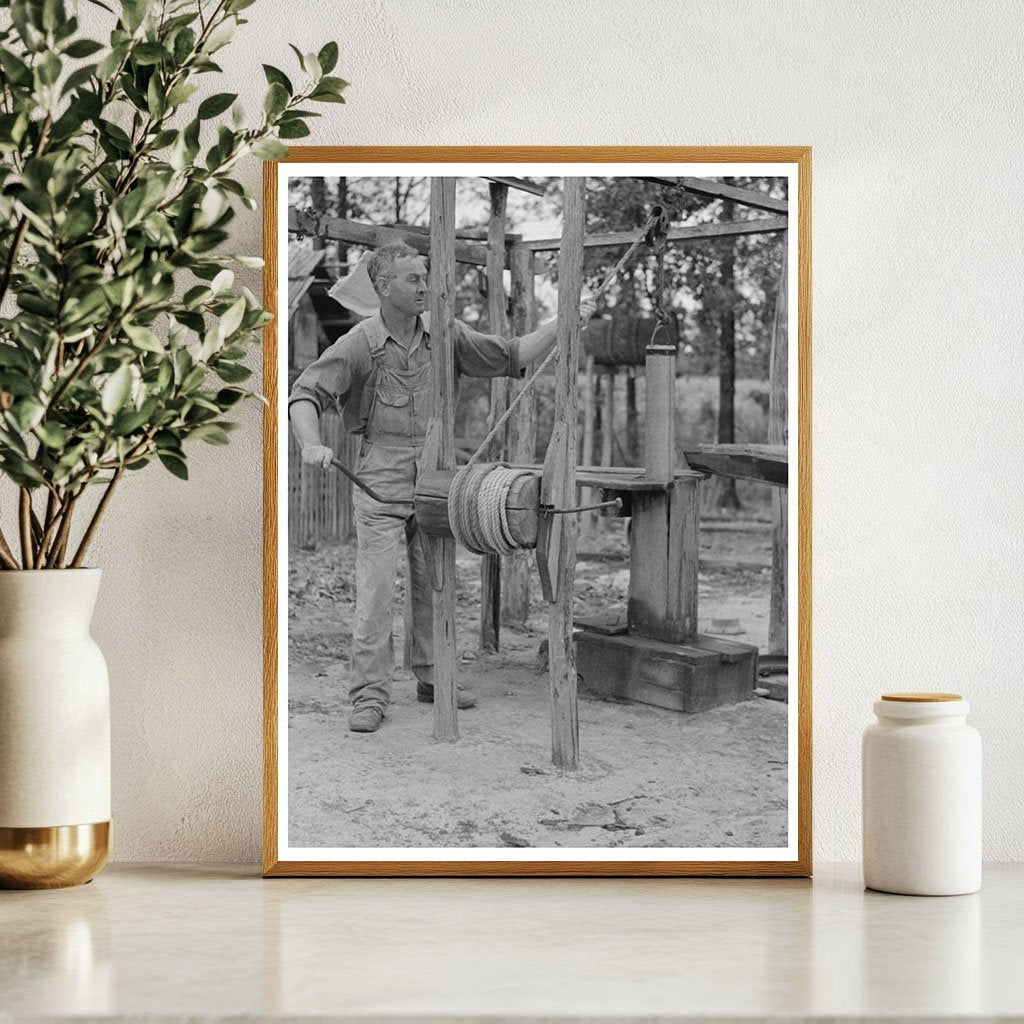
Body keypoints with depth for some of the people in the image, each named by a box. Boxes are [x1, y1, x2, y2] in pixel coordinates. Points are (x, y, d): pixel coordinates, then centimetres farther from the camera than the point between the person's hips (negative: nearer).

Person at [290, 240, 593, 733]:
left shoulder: (445, 336, 4)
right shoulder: (359, 344, -9)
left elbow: (512, 356, 11)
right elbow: (305, 393, -12)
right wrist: (312, 444, -30)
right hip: (381, 478, -4)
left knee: (435, 583, 11)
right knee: (375, 588, -7)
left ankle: (433, 679, 25)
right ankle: (370, 693, -3)